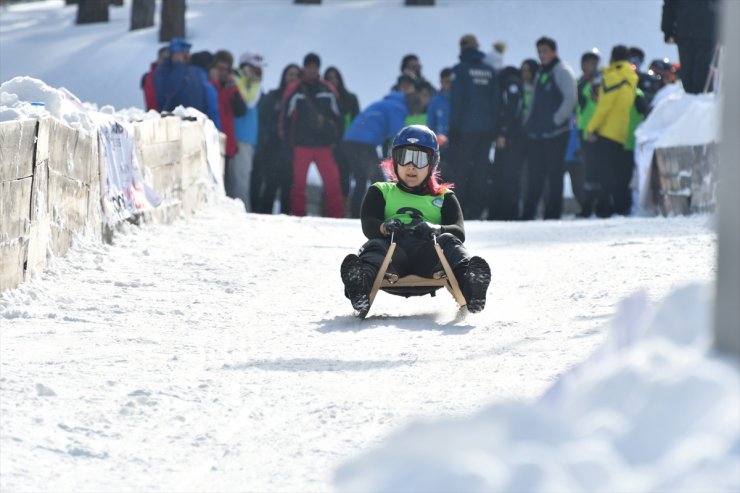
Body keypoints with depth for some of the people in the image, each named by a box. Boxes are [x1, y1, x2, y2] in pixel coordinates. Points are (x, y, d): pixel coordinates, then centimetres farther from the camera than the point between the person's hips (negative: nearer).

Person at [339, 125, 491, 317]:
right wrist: (385, 227, -19)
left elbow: (458, 232, 9)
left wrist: (435, 229, -17)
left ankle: (469, 279, -63)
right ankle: (360, 281, -69)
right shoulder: (380, 192, 30)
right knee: (374, 246, -34)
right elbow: (368, 225, 9)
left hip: (429, 253, 1)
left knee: (448, 242, -30)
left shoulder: (444, 198, 29)